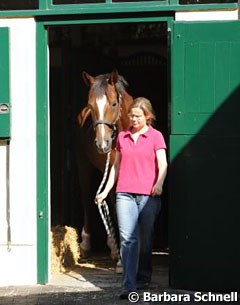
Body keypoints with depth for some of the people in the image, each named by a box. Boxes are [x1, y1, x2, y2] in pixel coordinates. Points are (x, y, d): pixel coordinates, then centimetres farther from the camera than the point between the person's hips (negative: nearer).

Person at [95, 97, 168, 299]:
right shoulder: (122, 137, 13)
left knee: (145, 239, 8)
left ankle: (143, 278, 26)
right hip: (125, 194, 2)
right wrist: (106, 191, 18)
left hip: (148, 195, -2)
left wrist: (159, 183, -28)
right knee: (127, 238, -10)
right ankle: (129, 286, -15)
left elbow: (163, 164, -9)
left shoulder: (155, 136, 2)